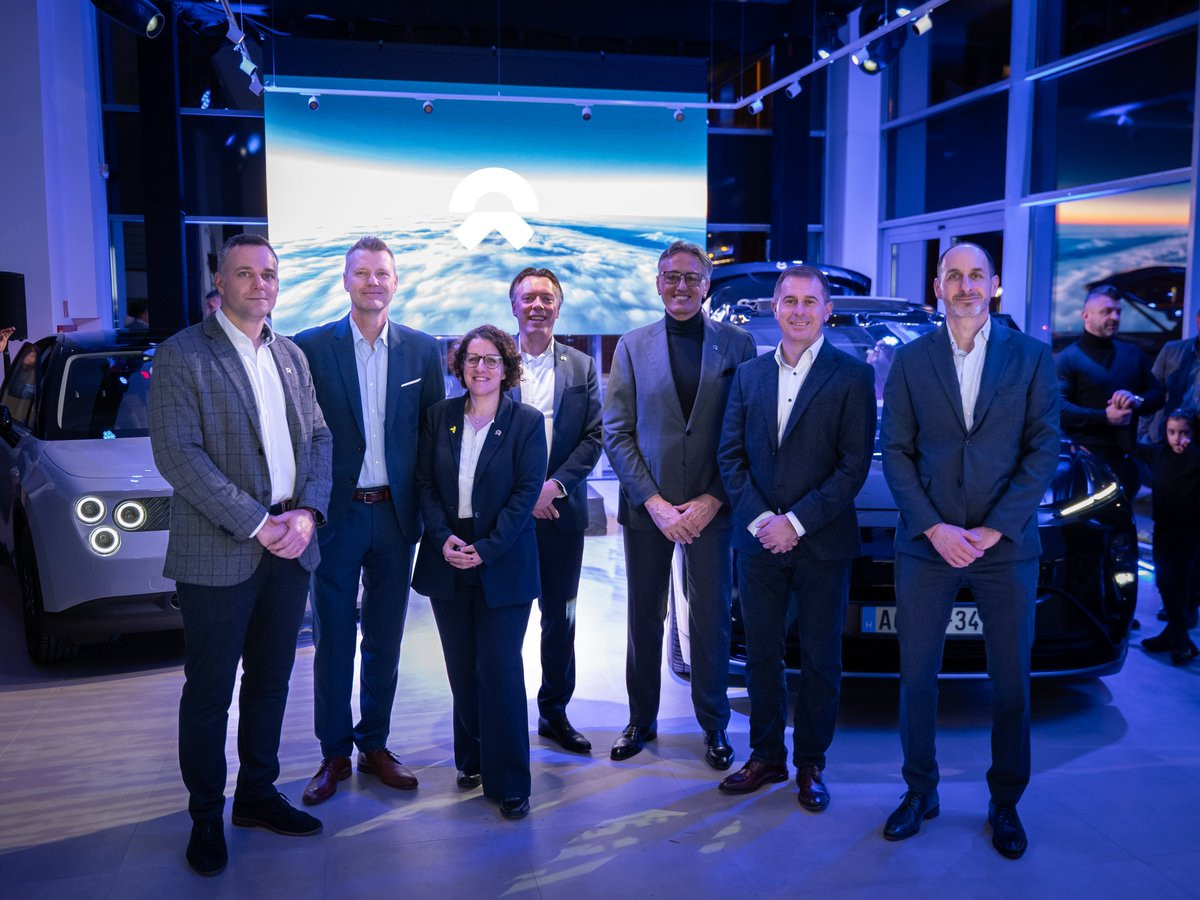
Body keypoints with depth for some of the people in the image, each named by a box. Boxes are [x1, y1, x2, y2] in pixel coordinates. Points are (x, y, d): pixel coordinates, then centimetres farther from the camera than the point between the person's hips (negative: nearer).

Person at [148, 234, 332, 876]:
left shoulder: (291, 356, 11)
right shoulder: (182, 355, -7)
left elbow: (318, 438, 10)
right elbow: (176, 454, -15)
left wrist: (307, 513, -7)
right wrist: (257, 524, -18)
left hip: (288, 548, 6)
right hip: (217, 556, -5)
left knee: (270, 681, 16)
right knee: (209, 694, 7)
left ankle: (257, 794, 32)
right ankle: (206, 817, 24)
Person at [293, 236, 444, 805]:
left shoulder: (422, 350, 3)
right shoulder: (310, 347, -3)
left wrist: (427, 509, 1)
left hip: (395, 514, 2)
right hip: (337, 513, -2)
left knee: (385, 638, 12)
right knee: (333, 639, 7)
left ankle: (374, 745, 27)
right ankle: (334, 753, 22)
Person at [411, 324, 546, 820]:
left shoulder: (527, 421, -3)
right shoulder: (440, 415, 7)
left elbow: (526, 492, -8)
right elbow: (425, 482, 5)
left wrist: (486, 548, -15)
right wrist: (443, 538, -9)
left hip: (503, 564, -3)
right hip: (447, 559, 3)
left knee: (500, 668, -5)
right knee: (461, 667, 9)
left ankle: (508, 781, 5)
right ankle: (472, 759, 26)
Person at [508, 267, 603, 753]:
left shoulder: (582, 367, 7)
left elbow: (594, 437, 3)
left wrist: (554, 485, -10)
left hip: (561, 508, 2)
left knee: (560, 616, 10)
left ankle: (554, 712, 23)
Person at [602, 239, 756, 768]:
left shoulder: (737, 344, 1)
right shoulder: (632, 346, 3)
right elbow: (616, 434, -1)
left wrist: (713, 499, -11)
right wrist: (654, 502, -10)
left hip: (710, 507, -1)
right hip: (646, 506, 1)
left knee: (711, 620, 7)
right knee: (644, 619, 11)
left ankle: (714, 725, 25)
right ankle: (641, 720, 27)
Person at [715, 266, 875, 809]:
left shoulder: (853, 377, -4)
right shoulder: (749, 375, 9)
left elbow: (854, 465, -9)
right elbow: (730, 454, 5)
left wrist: (796, 522, -14)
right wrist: (759, 518, -8)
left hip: (823, 545, -3)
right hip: (758, 542, 3)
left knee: (820, 659, 8)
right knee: (761, 655, 12)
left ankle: (811, 763, 24)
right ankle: (766, 756, 27)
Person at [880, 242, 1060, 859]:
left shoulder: (1032, 357, 3)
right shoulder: (910, 360, 4)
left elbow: (1043, 449, -2)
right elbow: (895, 451, 1)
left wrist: (994, 529, -11)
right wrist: (934, 528, -11)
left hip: (1006, 548, 0)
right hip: (926, 546, 1)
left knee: (1011, 682, 9)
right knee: (917, 677, 8)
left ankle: (1005, 803, 27)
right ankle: (920, 793, 26)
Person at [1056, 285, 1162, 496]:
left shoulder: (1132, 354, 17)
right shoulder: (1068, 359, -3)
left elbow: (1157, 393, 15)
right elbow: (1058, 407, -14)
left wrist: (1137, 400, -9)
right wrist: (1104, 417, -22)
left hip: (1125, 460, 6)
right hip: (1083, 460, -6)